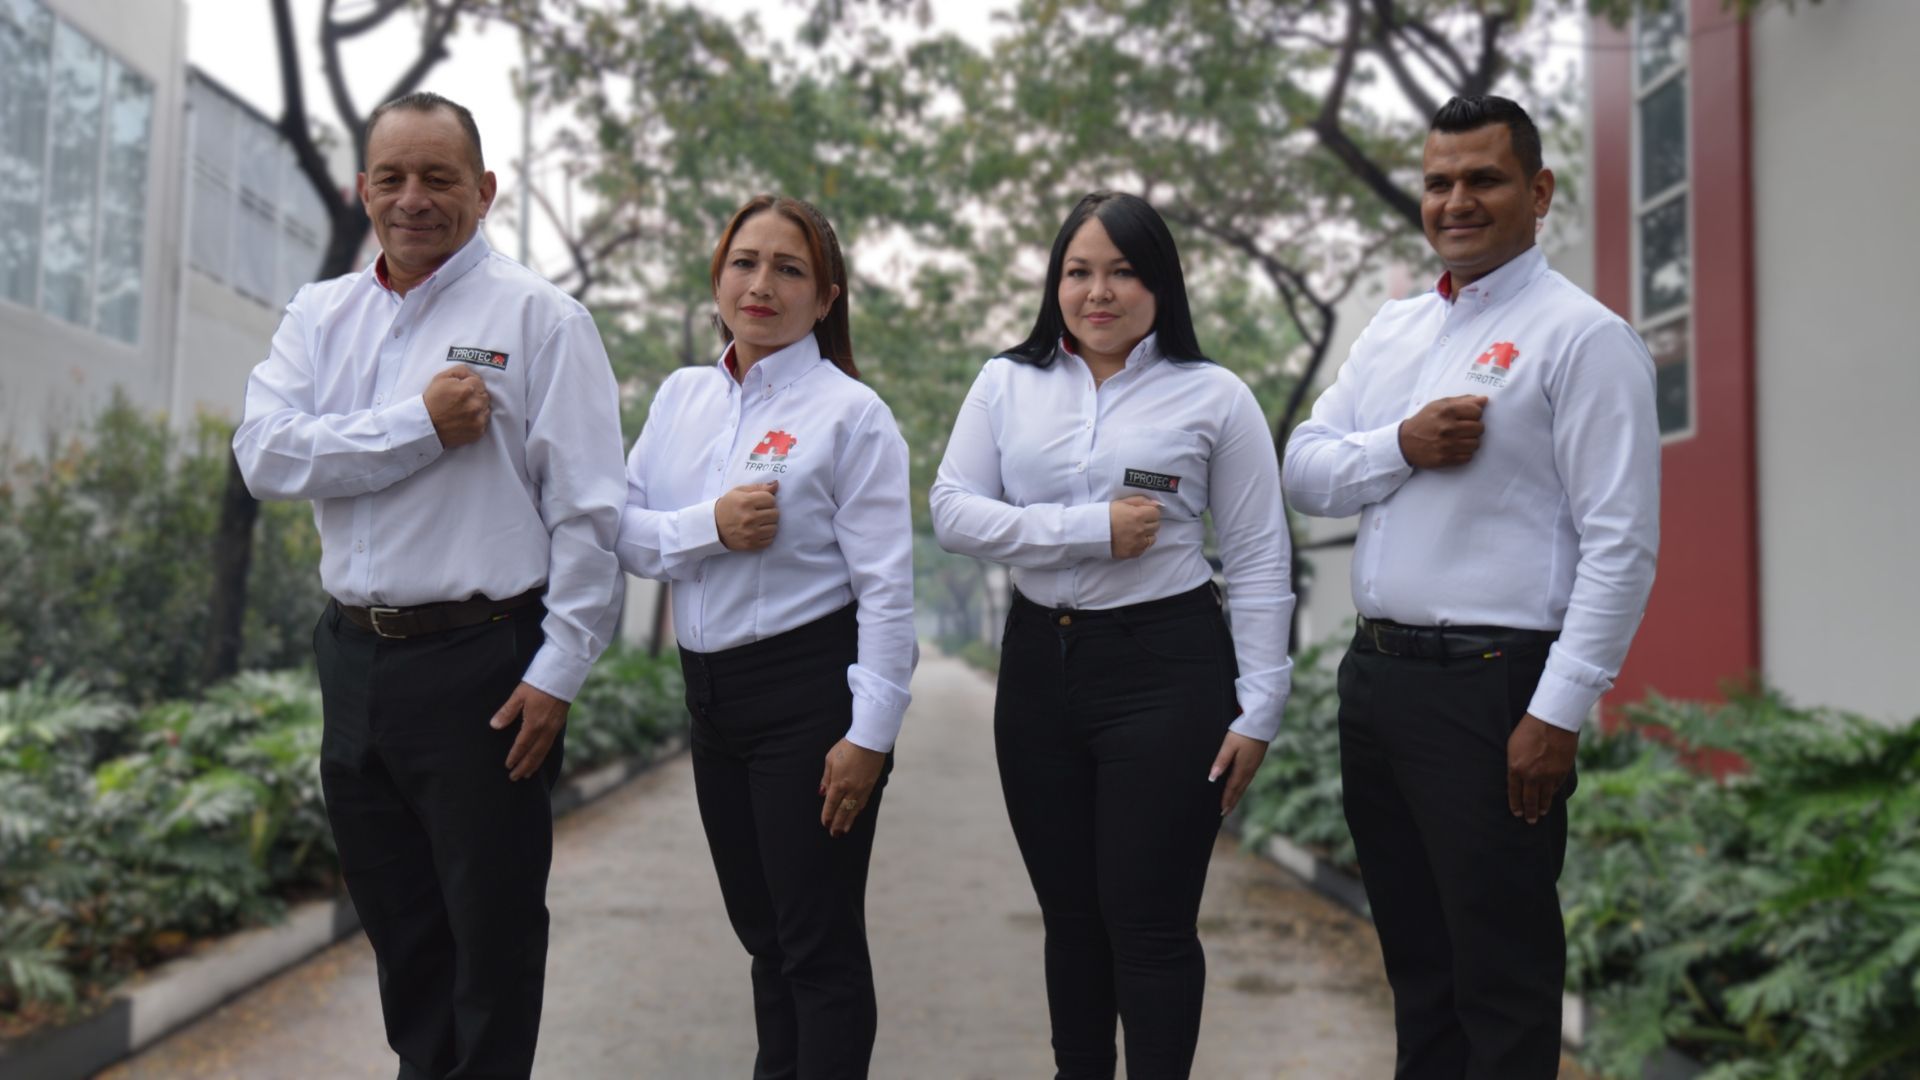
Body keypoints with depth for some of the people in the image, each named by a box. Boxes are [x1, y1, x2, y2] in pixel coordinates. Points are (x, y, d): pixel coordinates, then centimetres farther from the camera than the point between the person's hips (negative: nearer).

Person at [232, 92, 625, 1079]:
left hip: (481, 664, -5)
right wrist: (421, 427, -15)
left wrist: (559, 669, -14)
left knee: (495, 926, 4)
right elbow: (265, 454, -5)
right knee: (396, 919, 17)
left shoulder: (537, 318, -4)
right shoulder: (319, 315, 11)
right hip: (355, 657, 5)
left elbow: (588, 508, -10)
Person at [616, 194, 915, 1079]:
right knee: (763, 932, 18)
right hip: (710, 690, 6)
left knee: (820, 945, 1)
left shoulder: (850, 413, -7)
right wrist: (709, 526, -15)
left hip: (809, 690, -6)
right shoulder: (680, 397, 10)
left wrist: (869, 733, -16)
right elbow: (626, 533, 4)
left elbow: (887, 587, -11)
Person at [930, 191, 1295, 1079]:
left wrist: (1257, 708, -6)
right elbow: (952, 511, -5)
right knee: (1069, 915, 14)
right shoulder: (1007, 384, 8)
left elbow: (1260, 564, -1)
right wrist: (1091, 530, -14)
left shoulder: (1214, 397, 0)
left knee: (1149, 923, 0)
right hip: (1038, 663, 4)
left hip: (1166, 668, -3)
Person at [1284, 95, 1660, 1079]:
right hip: (1375, 670, 7)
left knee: (1500, 976, 3)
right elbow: (1303, 472, 10)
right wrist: (1401, 447, -10)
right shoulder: (1392, 329, 14)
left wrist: (1557, 714, -18)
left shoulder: (1580, 336, -8)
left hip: (1489, 689, -7)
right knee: (1415, 957, 18)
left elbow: (1620, 544, -14)